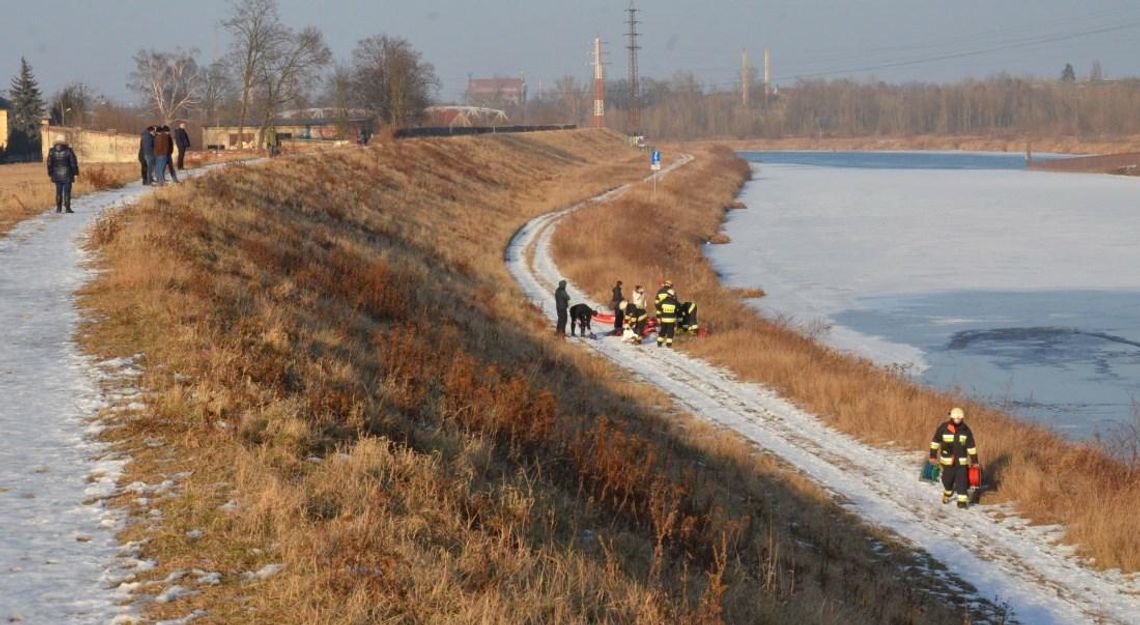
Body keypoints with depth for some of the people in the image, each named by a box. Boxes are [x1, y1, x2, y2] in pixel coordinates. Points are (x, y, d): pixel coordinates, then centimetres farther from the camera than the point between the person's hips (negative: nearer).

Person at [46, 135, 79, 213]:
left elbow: (49, 163, 3)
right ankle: (67, 208, -2)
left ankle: (58, 208, 9)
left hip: (57, 175, 3)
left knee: (58, 192, 9)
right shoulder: (68, 151, -9)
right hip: (67, 175, -3)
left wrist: (50, 173, 13)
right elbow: (73, 162, -5)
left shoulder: (52, 151, -2)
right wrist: (75, 172, 5)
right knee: (67, 192, 0)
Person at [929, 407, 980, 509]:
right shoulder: (943, 428, -8)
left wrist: (974, 460, 6)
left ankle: (962, 500, -3)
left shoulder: (966, 430, -2)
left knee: (962, 481, -8)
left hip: (961, 461, 0)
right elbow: (935, 442, 3)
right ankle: (947, 494, 39)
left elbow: (971, 446, 5)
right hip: (947, 461, 0)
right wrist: (933, 455, 3)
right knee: (948, 480, 10)